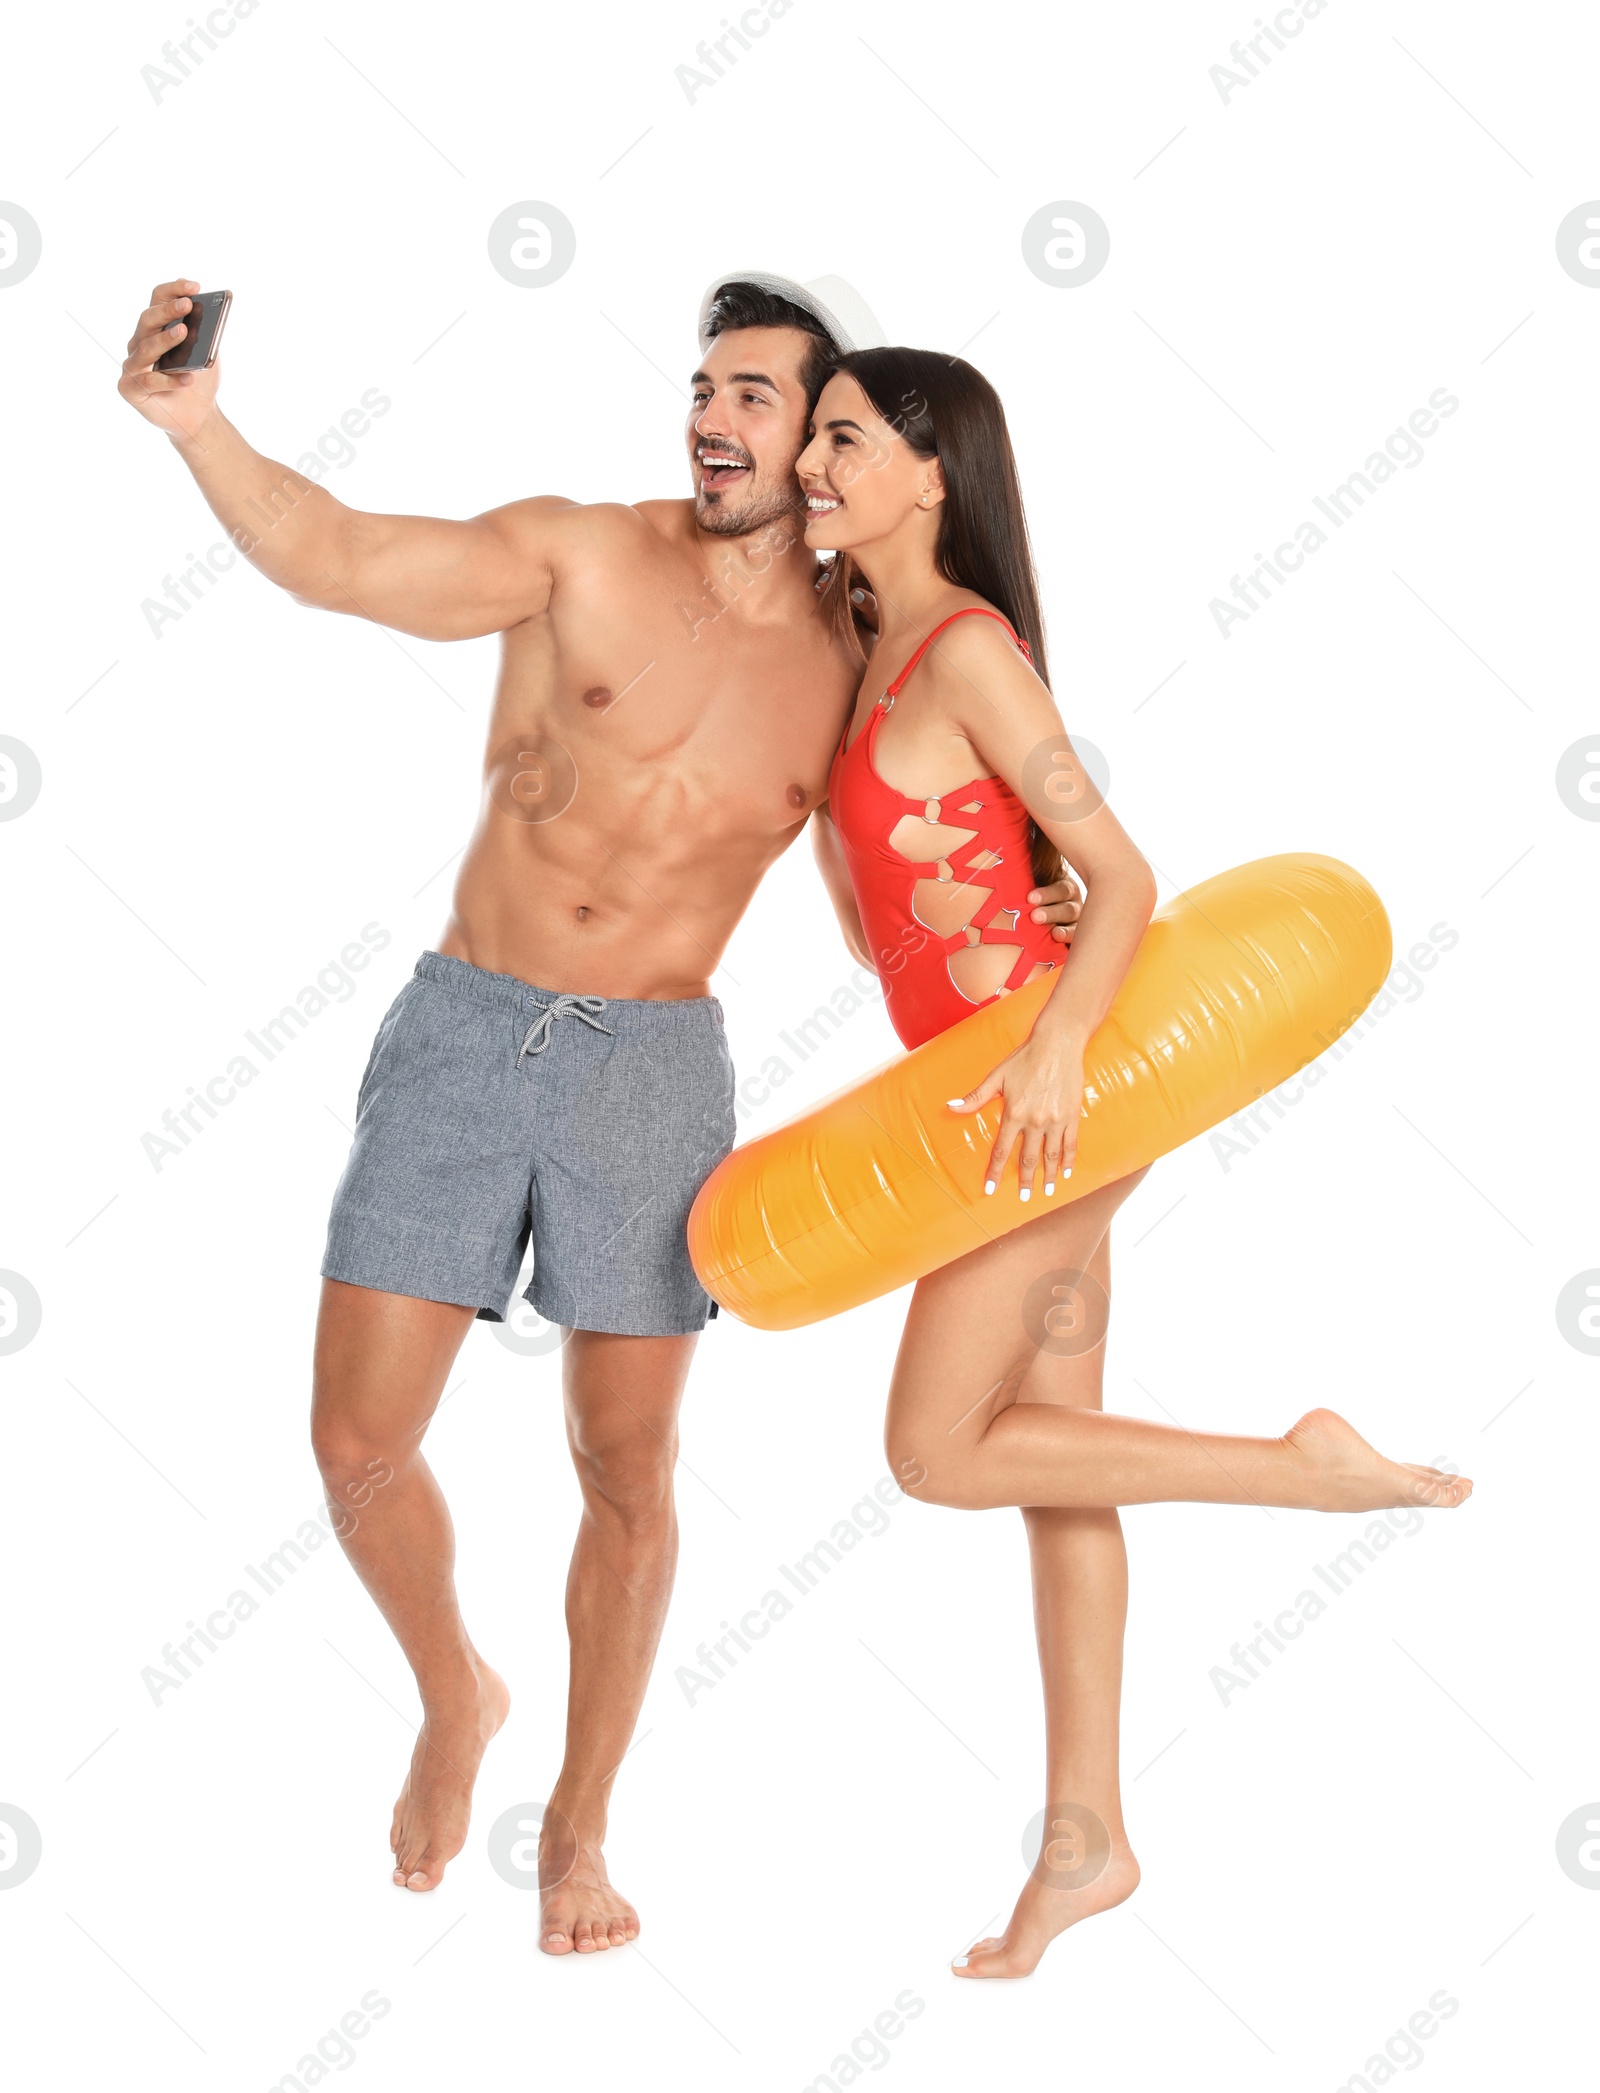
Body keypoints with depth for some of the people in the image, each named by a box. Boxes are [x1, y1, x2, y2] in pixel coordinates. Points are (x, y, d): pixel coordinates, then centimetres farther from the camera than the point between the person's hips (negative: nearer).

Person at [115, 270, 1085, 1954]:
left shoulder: (845, 674, 4)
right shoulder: (582, 556, -4)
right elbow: (338, 559, -18)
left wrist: (1023, 918, -2)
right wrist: (198, 427, -34)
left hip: (653, 1069, 1)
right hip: (462, 1037, -1)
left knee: (627, 1472, 5)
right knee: (359, 1443, -1)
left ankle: (577, 1829, 25)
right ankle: (454, 1699, 30)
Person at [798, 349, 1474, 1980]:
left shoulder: (967, 647, -14)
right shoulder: (881, 652, 12)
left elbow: (1121, 873, -19)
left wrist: (1057, 1046, -29)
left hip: (1045, 1079, -9)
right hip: (989, 1090, 9)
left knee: (939, 1453, -5)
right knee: (1047, 1442, 11)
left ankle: (1314, 1467, 1)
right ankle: (1084, 1832, 18)